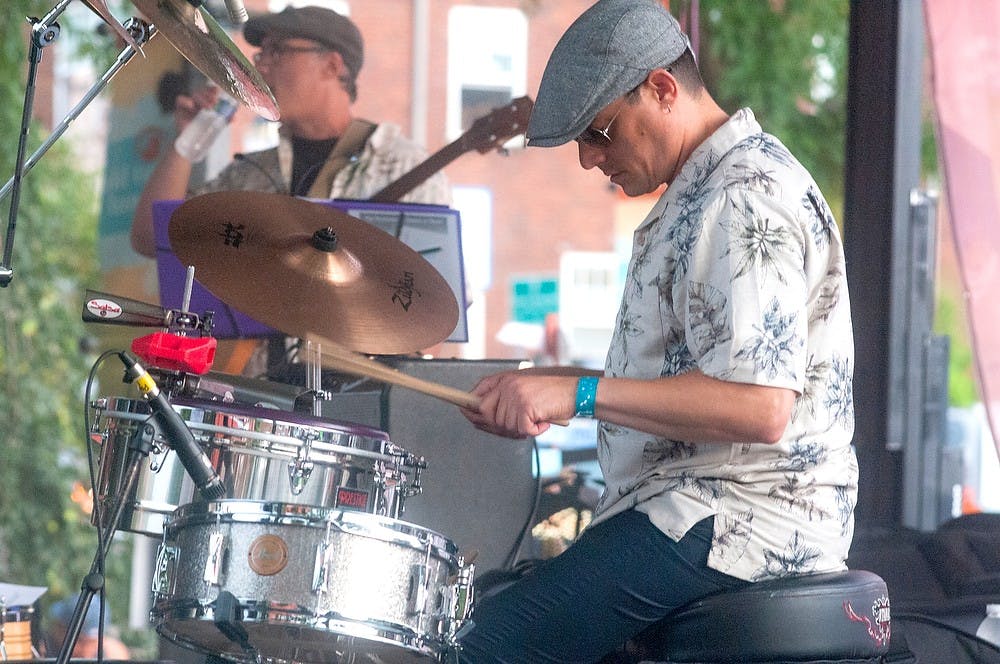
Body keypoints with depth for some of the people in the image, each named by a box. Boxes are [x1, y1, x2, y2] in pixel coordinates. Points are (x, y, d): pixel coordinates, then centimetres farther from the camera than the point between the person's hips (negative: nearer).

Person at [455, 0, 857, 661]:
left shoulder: (745, 202, -17)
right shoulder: (705, 191, 18)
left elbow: (759, 407, -26)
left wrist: (580, 394, -24)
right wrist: (551, 391, 12)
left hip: (732, 520, -11)